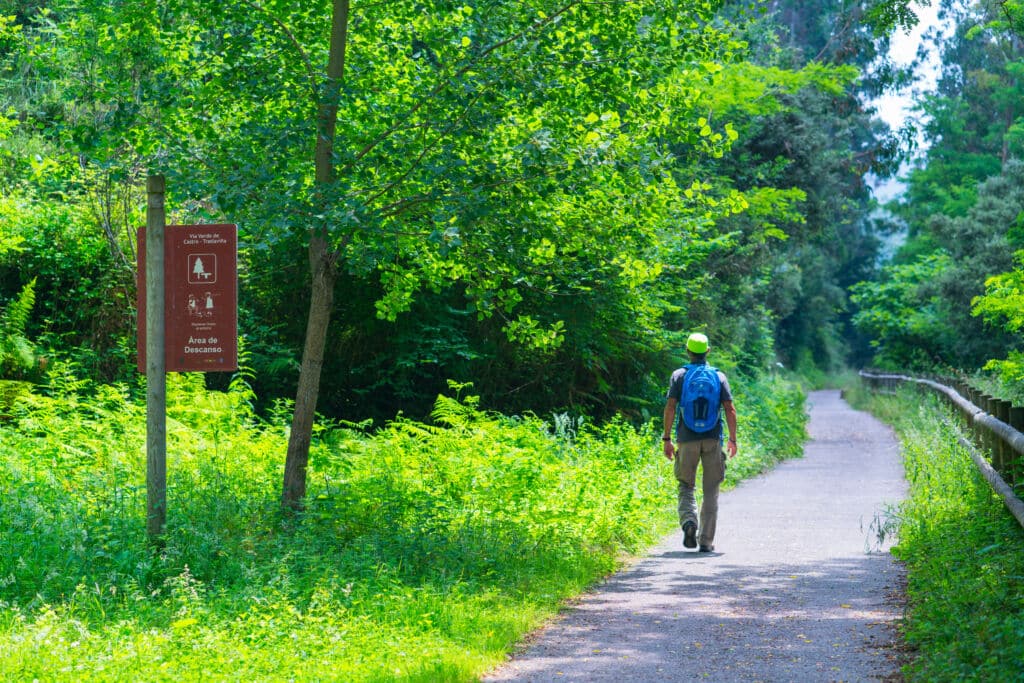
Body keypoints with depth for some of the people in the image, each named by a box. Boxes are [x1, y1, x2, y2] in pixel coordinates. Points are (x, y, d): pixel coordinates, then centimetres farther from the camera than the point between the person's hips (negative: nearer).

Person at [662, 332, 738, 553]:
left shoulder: (679, 375, 1)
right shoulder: (719, 376, 4)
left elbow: (670, 407, -6)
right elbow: (730, 409, -2)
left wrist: (667, 439, -1)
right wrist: (733, 439, 6)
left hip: (687, 439, -1)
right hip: (713, 439, 1)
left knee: (686, 487, 10)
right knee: (711, 492, 7)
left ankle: (689, 521, -18)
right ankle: (706, 541, 5)